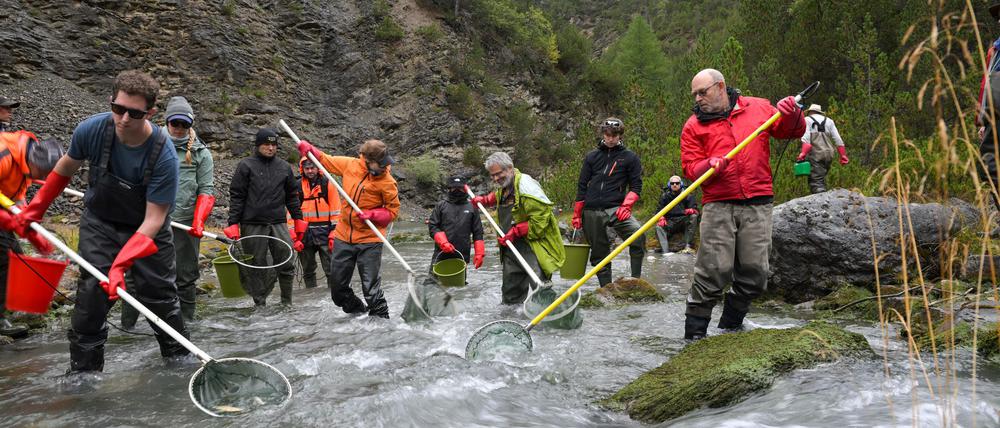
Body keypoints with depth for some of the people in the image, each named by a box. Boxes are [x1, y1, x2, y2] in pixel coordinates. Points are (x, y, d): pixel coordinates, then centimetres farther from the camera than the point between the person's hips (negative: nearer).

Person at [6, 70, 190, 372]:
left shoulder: (164, 157, -31)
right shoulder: (91, 130, -22)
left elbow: (153, 220, -27)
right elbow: (65, 169, 2)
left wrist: (120, 264, -36)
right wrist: (34, 210, 7)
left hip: (146, 230, -2)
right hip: (99, 224, 2)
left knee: (161, 298, 2)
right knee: (92, 294, -9)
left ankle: (180, 359, 22)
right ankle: (83, 373, 4)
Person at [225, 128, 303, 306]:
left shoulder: (284, 167, 13)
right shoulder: (246, 165, 2)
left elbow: (292, 196, 19)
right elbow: (236, 196, 0)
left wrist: (298, 219, 16)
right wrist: (233, 223, -6)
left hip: (278, 224, 3)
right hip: (252, 226, -3)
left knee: (287, 264, 0)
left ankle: (287, 303, 13)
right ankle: (260, 304, 13)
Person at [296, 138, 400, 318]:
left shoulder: (387, 182, -14)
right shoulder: (350, 165, -3)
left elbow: (393, 211, -6)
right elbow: (326, 161, 15)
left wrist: (371, 214, -20)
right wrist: (310, 150, 1)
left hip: (369, 240, -5)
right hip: (343, 237, 5)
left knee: (371, 289, -5)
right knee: (338, 288, 15)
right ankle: (358, 312, 37)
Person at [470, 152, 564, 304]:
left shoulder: (525, 185, -18)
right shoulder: (503, 187, 12)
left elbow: (541, 216, -24)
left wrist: (516, 232, -20)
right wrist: (484, 200, 24)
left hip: (533, 248, -9)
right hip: (511, 247, 9)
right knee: (510, 291, 16)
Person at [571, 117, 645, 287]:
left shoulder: (630, 157, 8)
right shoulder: (592, 156, 12)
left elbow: (636, 185, 6)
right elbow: (582, 186, 13)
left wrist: (626, 206, -11)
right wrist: (577, 215, 10)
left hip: (615, 209, -2)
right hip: (591, 212, 2)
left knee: (638, 234, -27)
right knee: (599, 253, 6)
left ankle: (636, 280, -17)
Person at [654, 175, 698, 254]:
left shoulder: (687, 195, 5)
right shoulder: (665, 196, 9)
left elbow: (695, 210, 0)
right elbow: (659, 210, 5)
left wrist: (691, 210, -25)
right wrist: (661, 218, -17)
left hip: (684, 221, -1)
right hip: (670, 223, 1)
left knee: (693, 217, -31)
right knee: (659, 227, -29)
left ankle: (689, 246, -36)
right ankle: (665, 252, -44)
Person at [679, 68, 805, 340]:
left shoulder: (758, 108, 12)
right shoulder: (694, 126, 8)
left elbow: (792, 131, 16)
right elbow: (690, 167, 2)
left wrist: (791, 115, -5)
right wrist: (710, 165, -18)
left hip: (757, 205, 2)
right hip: (718, 206, -2)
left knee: (754, 273, 4)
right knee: (714, 271, -9)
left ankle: (730, 328, 22)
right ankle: (694, 334, 1)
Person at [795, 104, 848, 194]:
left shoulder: (807, 120, 8)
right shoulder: (829, 121, 21)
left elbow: (806, 138, -10)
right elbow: (838, 140, 12)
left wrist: (803, 154, -18)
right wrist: (843, 155, 12)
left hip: (815, 154, -5)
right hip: (828, 154, 5)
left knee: (816, 181, -10)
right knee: (821, 180, 15)